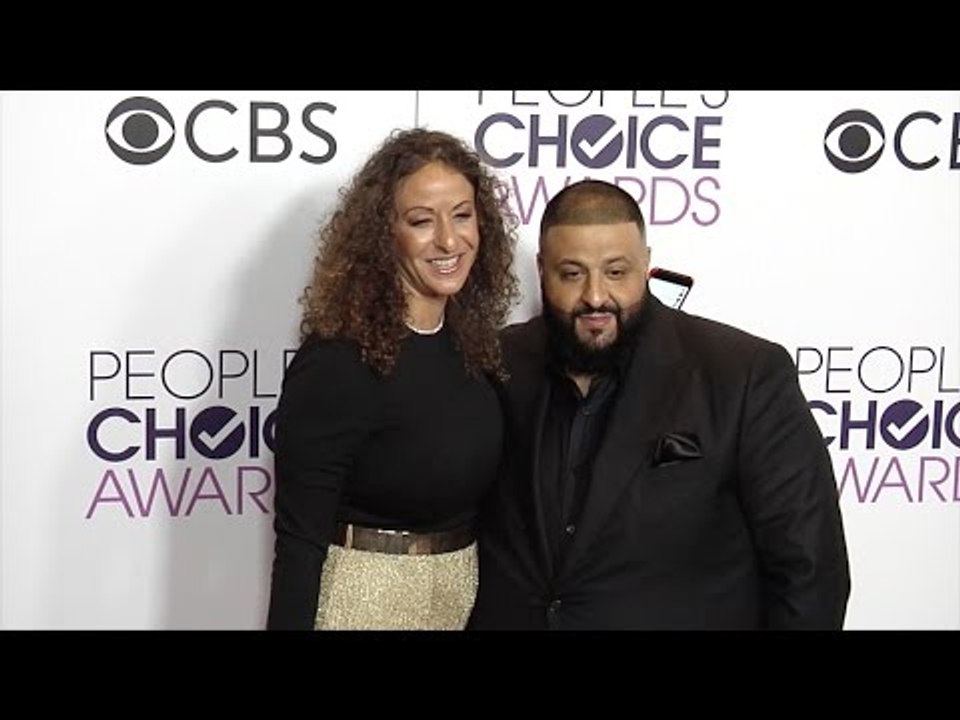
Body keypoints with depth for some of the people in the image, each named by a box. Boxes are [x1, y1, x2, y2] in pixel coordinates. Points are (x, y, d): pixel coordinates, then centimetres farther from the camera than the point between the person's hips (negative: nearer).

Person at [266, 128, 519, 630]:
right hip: (363, 594, -6)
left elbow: (475, 489, 8)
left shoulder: (471, 345, 0)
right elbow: (300, 535, -19)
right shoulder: (336, 362, -20)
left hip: (467, 589, 7)